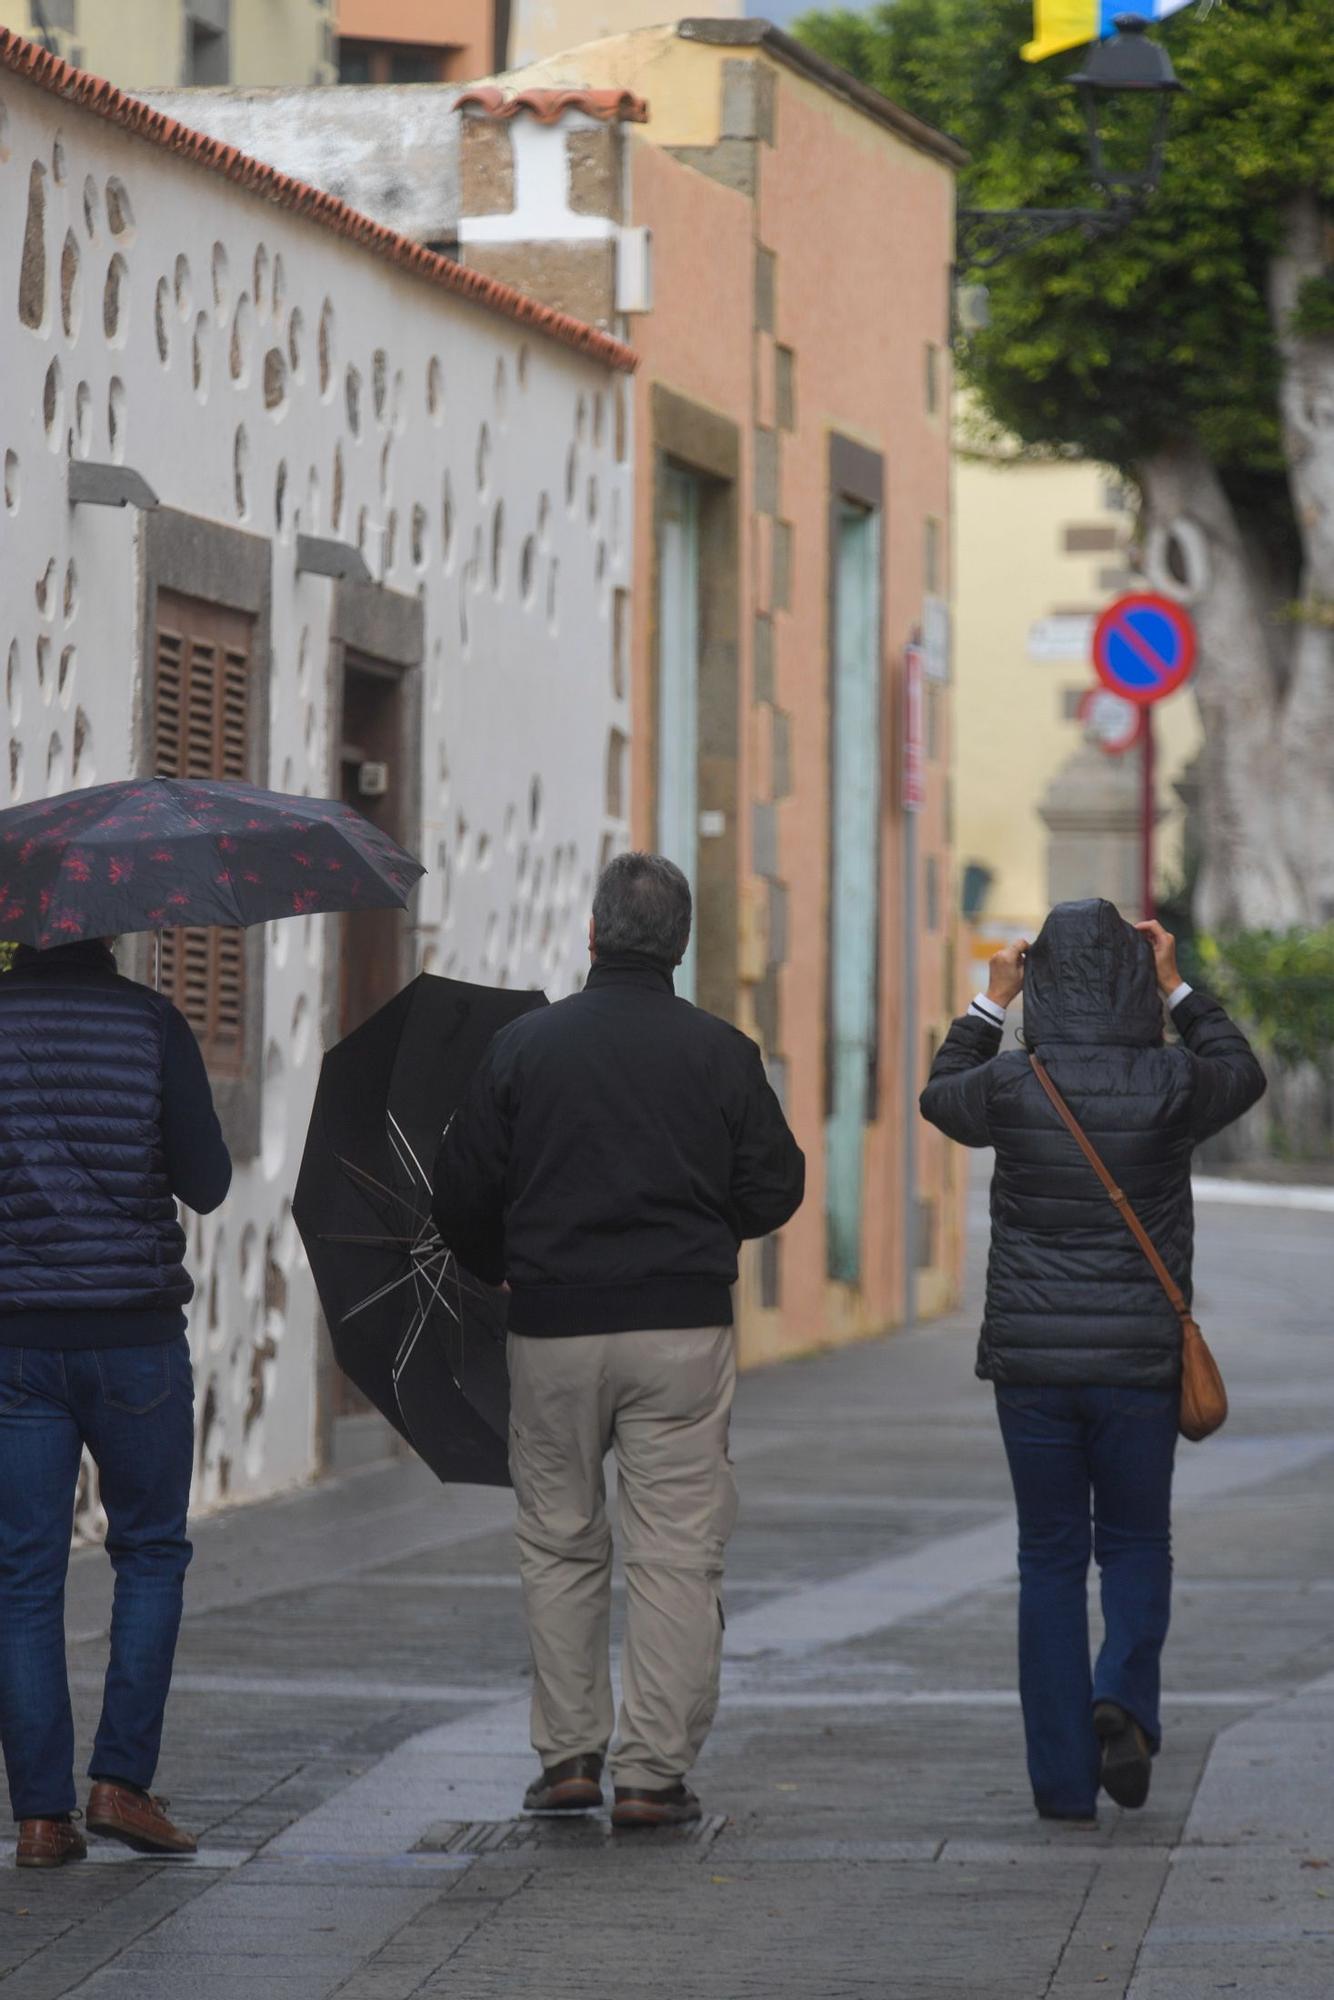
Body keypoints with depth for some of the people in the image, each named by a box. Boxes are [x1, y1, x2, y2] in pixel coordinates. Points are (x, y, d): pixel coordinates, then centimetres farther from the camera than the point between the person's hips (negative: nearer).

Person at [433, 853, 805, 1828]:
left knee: (560, 1543, 14)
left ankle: (569, 1755, 14)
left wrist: (504, 1270, 22)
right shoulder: (721, 1053, -1)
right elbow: (776, 1190, 2)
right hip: (684, 1329, -1)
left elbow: (463, 1195, 2)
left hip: (553, 1331, 1)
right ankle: (654, 1772, -2)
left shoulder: (524, 1045, 1)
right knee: (678, 1552, 2)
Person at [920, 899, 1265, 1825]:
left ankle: (1064, 1779, 8)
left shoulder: (1012, 1084, -7)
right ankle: (1124, 1698, -11)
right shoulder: (1170, 1086, -9)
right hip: (1139, 1360, -1)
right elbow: (1243, 1075, 15)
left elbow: (942, 1096, 17)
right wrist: (1177, 988, 22)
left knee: (1050, 1560, 9)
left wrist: (990, 1002, 26)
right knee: (1137, 1544, 15)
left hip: (1032, 1361, 1)